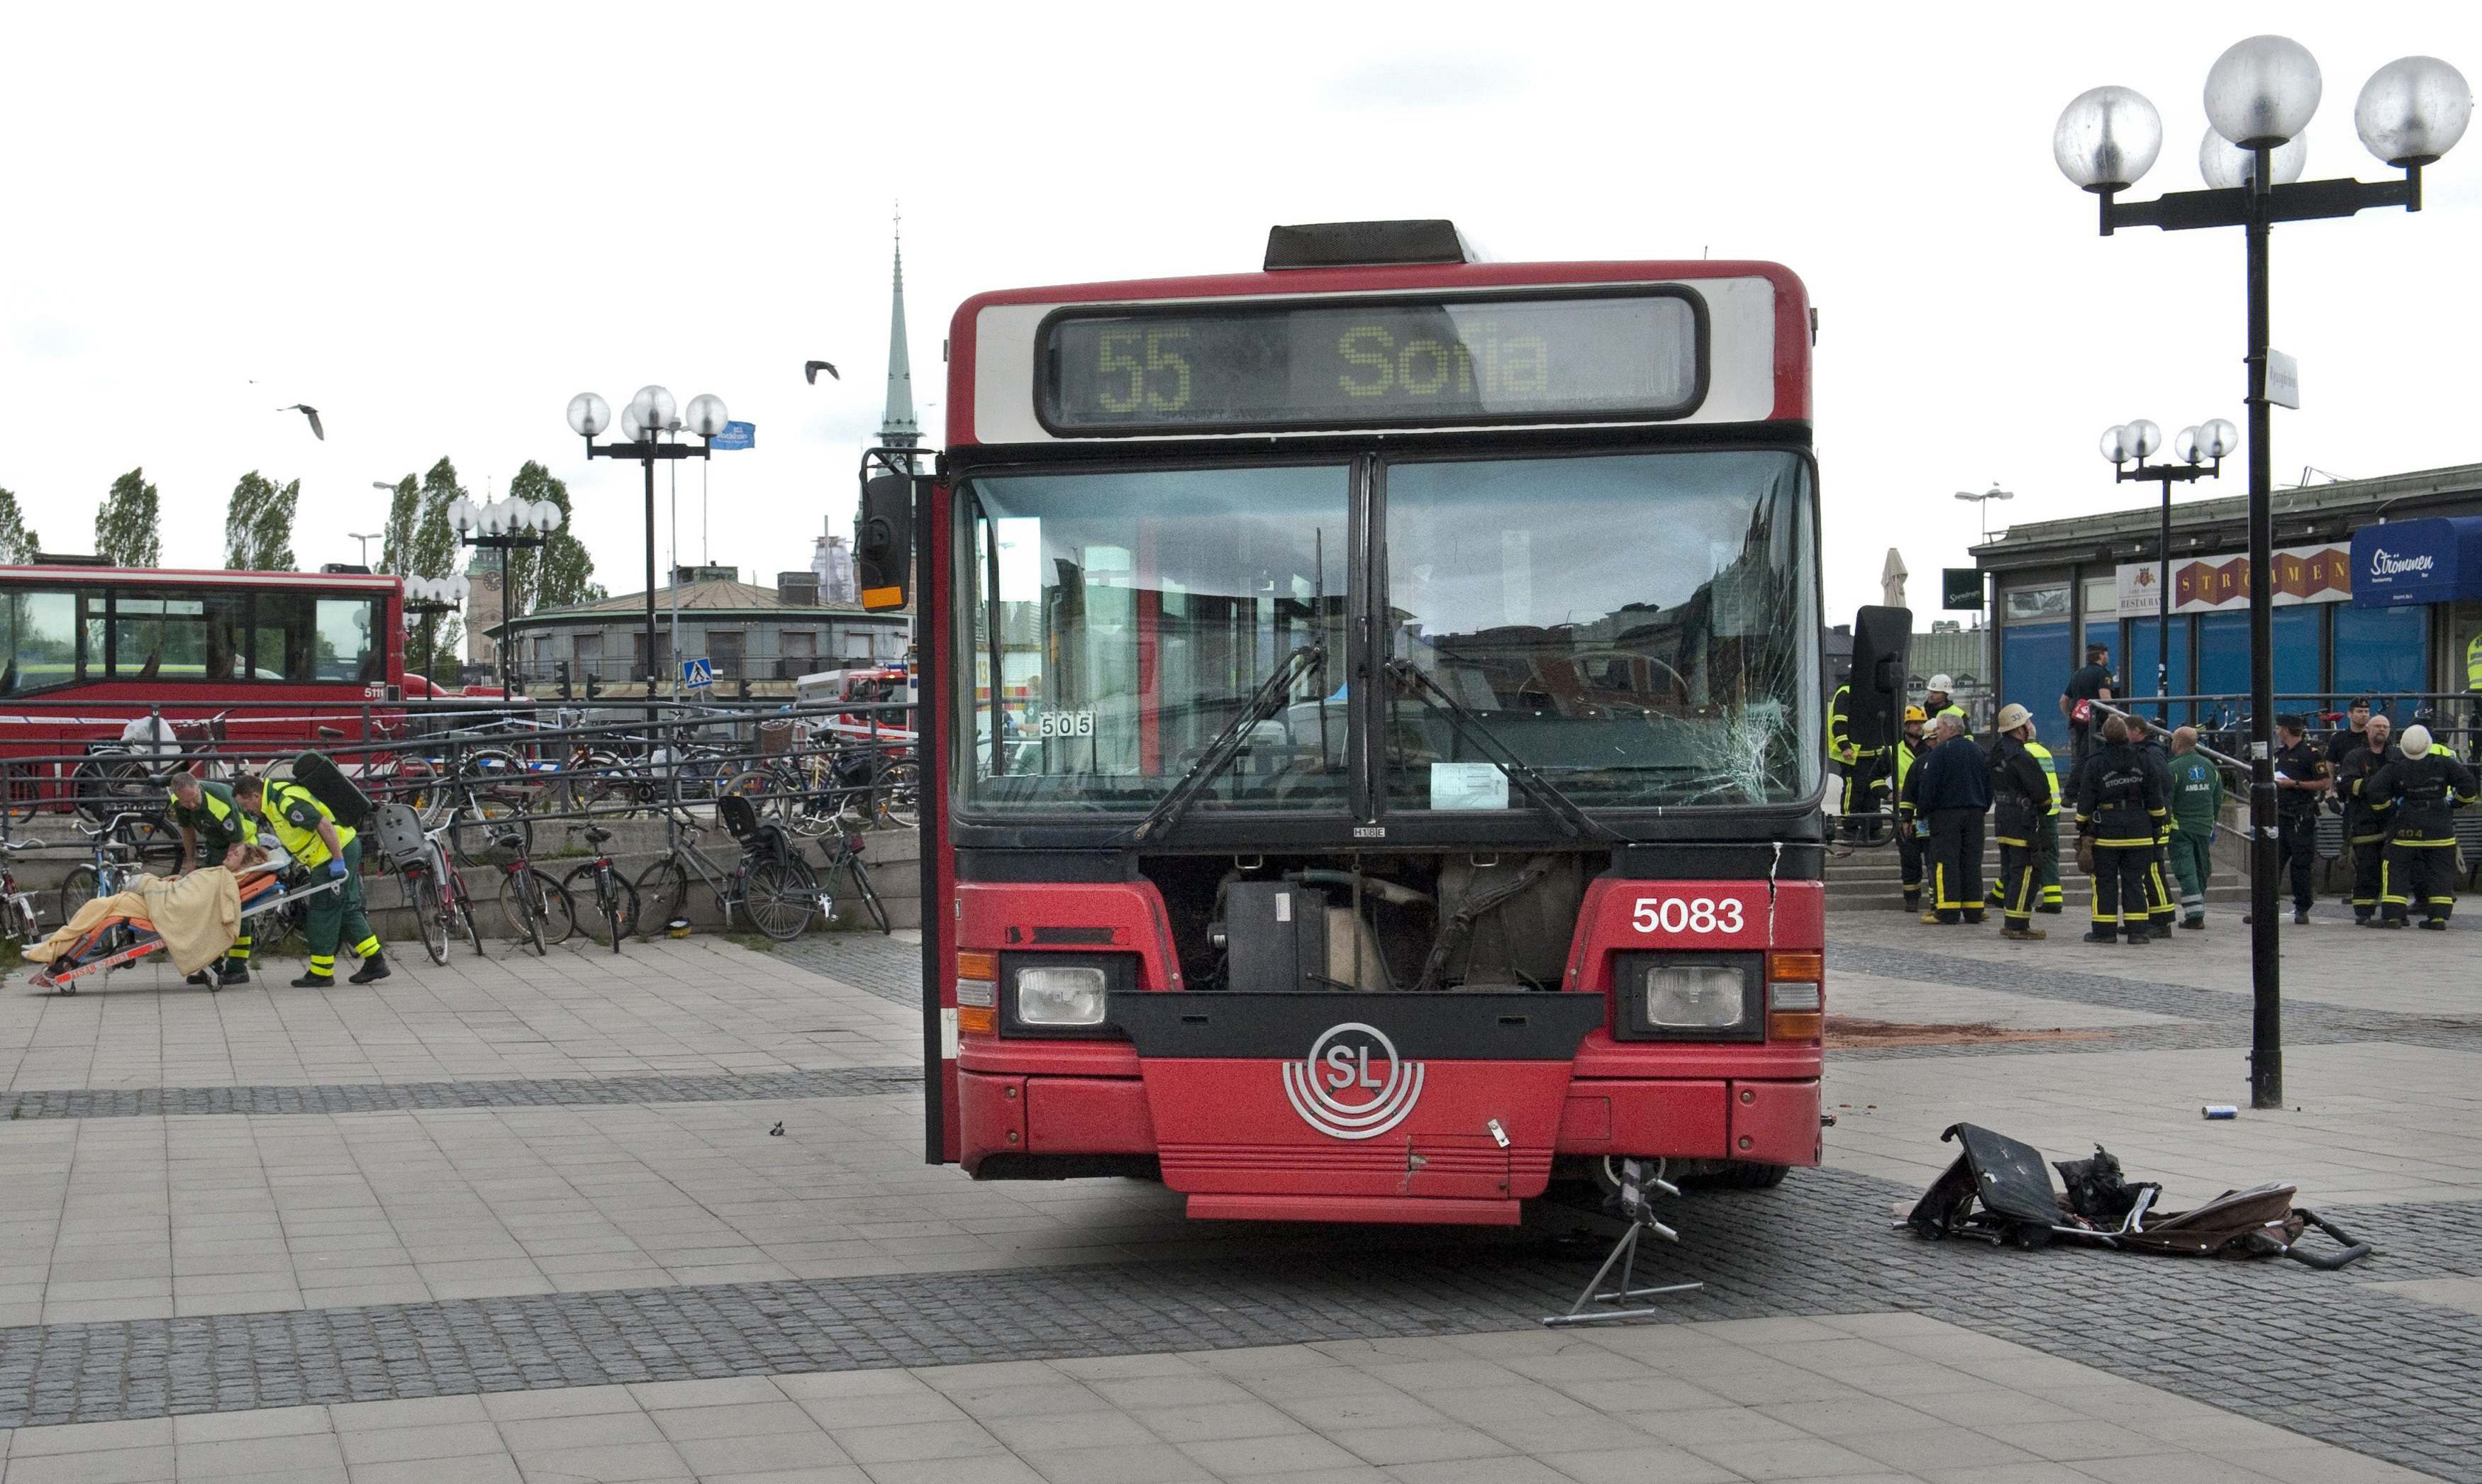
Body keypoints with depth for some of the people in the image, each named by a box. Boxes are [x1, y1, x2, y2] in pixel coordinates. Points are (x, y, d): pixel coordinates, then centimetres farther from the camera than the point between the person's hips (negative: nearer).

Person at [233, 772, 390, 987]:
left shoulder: (286, 801, -21)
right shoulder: (273, 801, 12)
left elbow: (324, 824, -25)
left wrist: (338, 861, -24)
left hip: (339, 851, -10)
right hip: (348, 848, 10)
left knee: (323, 912, -2)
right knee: (348, 910, 13)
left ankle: (321, 973, 4)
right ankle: (375, 962, 13)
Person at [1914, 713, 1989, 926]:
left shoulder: (1941, 752, -9)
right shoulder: (1976, 751, 13)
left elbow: (1928, 786, -12)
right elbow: (1988, 784, 18)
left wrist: (1923, 812, -4)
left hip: (1946, 813, -6)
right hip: (1974, 814, 6)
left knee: (1946, 862, -5)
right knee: (1972, 861, 9)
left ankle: (1948, 911, -9)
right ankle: (1973, 911, 9)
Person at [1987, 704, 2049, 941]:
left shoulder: (1998, 751, 9)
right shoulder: (2020, 757, -20)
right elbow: (2041, 789, -20)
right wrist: (2044, 806, 1)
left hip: (2002, 816, 10)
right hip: (2022, 821, -10)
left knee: (2010, 872, 15)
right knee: (2024, 872, -6)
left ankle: (2010, 922, 20)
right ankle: (2017, 924, -7)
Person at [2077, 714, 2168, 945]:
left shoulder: (2095, 763, -6)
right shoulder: (2141, 760, 2)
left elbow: (2085, 801, -4)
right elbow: (2155, 797, 6)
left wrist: (2083, 828, 5)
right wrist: (2157, 823, 17)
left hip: (2106, 831, -2)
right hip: (2138, 831, 2)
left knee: (2105, 882, 4)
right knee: (2134, 880, 7)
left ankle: (2104, 930, 4)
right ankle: (2137, 929, 4)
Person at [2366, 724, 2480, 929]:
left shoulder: (2395, 768, -6)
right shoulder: (2443, 764, -2)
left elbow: (2374, 790, -13)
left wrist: (2390, 810, 0)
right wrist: (2453, 804, 7)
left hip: (2405, 829, -1)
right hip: (2439, 828, 1)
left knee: (2396, 868, 6)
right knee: (2440, 871, 11)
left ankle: (2392, 915, -3)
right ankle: (2439, 916, 5)